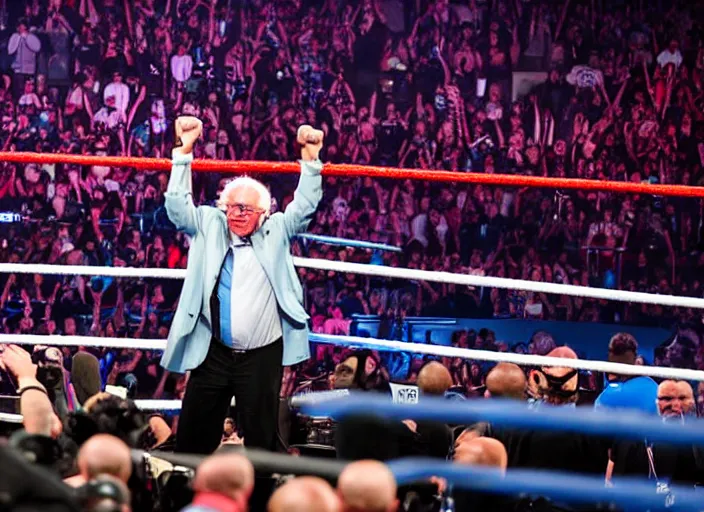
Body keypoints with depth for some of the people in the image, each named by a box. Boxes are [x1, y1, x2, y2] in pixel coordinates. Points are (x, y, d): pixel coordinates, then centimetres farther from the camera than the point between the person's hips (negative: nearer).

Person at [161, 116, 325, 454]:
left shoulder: (276, 231, 6)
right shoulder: (209, 226, 7)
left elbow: (304, 206, 1)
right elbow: (177, 205, 1)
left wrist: (310, 157, -12)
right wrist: (184, 150, -8)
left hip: (261, 356, -1)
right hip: (213, 353, 1)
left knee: (261, 439, 3)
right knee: (193, 438, 3)